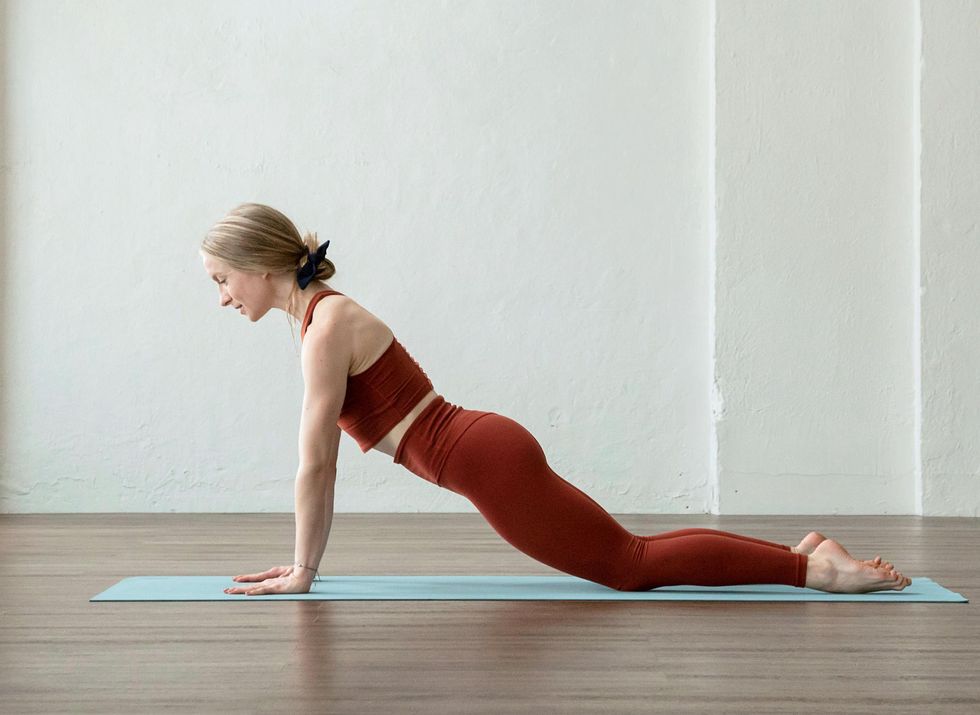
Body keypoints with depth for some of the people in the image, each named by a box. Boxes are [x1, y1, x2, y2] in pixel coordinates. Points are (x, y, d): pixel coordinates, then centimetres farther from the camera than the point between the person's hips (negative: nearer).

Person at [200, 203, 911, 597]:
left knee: (632, 564, -4)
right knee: (634, 555, 14)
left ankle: (815, 566, -3)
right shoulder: (322, 313, 13)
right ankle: (805, 551, 19)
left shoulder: (327, 325, -15)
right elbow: (322, 460, 17)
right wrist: (304, 561, 18)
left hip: (489, 461, -9)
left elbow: (315, 463, -16)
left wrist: (302, 573, -9)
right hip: (490, 453, 9)